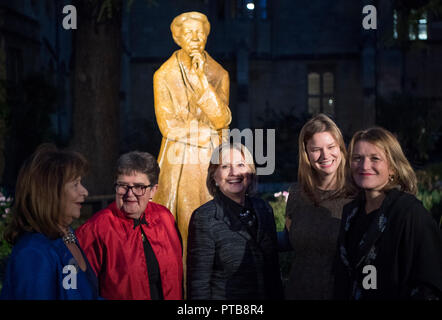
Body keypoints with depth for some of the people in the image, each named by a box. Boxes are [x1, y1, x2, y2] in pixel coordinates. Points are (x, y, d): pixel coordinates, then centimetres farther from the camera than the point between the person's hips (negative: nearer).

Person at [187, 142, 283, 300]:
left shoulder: (264, 209, 3)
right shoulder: (204, 218, -14)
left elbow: (273, 269, 10)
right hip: (223, 296, -5)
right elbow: (198, 283, -14)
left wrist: (278, 296, 6)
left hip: (267, 294, 5)